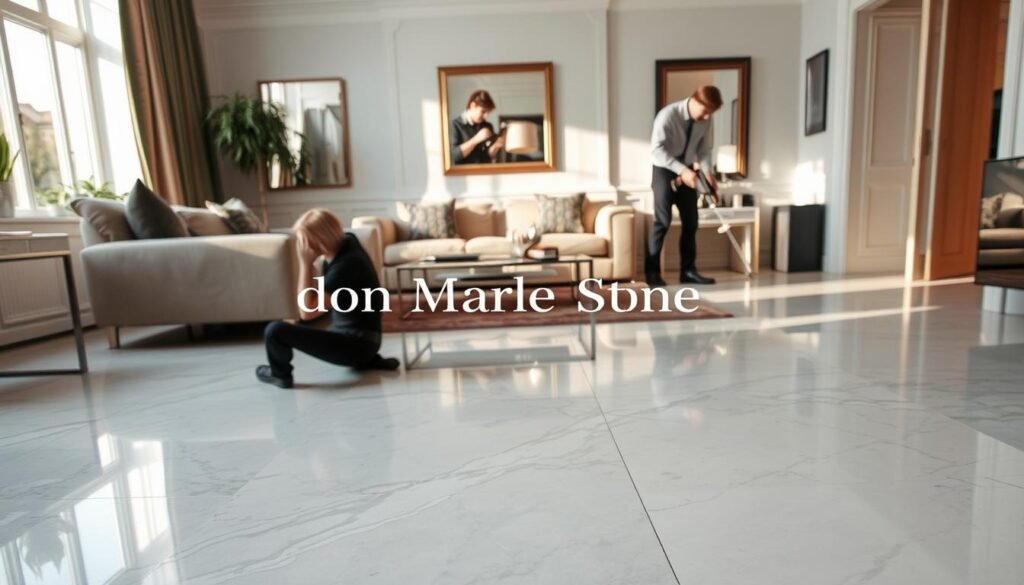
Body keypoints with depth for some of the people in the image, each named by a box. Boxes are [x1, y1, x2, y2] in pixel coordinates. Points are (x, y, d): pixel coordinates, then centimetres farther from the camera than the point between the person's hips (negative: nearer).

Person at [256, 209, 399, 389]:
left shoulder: (344, 266, -27)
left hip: (356, 343, -10)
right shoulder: (346, 242, -1)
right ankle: (368, 360, 20)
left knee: (275, 331, -20)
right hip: (359, 338, 10)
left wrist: (305, 263, -21)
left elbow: (306, 311, -22)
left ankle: (280, 374, 12)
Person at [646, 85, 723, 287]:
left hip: (688, 171, 6)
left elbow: (704, 150, 2)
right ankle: (652, 272, -2)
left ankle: (688, 271, 12)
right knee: (662, 221, -11)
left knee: (691, 222, 4)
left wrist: (707, 172, -16)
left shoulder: (706, 120, -4)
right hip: (665, 170, -6)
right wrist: (681, 170, -33)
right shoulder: (668, 115, -20)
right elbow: (657, 151, -26)